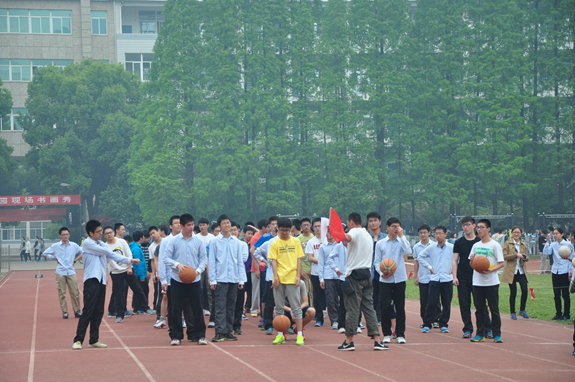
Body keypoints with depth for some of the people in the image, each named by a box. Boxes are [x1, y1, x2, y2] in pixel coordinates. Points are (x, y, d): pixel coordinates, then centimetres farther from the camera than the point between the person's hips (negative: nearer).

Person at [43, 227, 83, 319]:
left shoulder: (74, 245, 6)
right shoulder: (55, 246, 3)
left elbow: (82, 252, 19)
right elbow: (45, 253, 11)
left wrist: (75, 260, 9)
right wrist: (55, 258, 3)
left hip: (71, 272, 1)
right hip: (60, 272, -1)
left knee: (75, 293, -2)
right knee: (61, 293, 0)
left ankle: (77, 311, 9)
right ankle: (64, 312, 7)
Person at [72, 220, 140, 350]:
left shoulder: (101, 244, 19)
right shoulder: (87, 243, -6)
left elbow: (113, 256, 13)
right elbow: (104, 251, -11)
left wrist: (130, 260, 3)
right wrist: (105, 248, 13)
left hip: (101, 281, 8)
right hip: (91, 280, -8)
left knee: (98, 312, 8)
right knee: (88, 311, -11)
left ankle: (94, 340, 14)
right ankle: (78, 340, -9)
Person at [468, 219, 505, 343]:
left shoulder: (495, 245, -3)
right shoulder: (475, 246, 12)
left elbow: (502, 263, -6)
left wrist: (491, 270, -21)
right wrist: (472, 260, -7)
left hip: (491, 282, -5)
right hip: (477, 282, 5)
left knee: (494, 309, -2)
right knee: (479, 309, 6)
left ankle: (497, 334, 3)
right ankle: (480, 334, 12)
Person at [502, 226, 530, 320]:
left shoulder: (523, 244, 13)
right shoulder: (508, 243, 1)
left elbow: (526, 258, 19)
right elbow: (504, 256, -9)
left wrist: (525, 258, -5)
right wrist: (516, 255, -18)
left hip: (521, 271, 3)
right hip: (511, 271, -3)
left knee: (525, 290, -8)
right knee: (513, 292, -2)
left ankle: (522, 310, 12)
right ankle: (512, 313, 12)